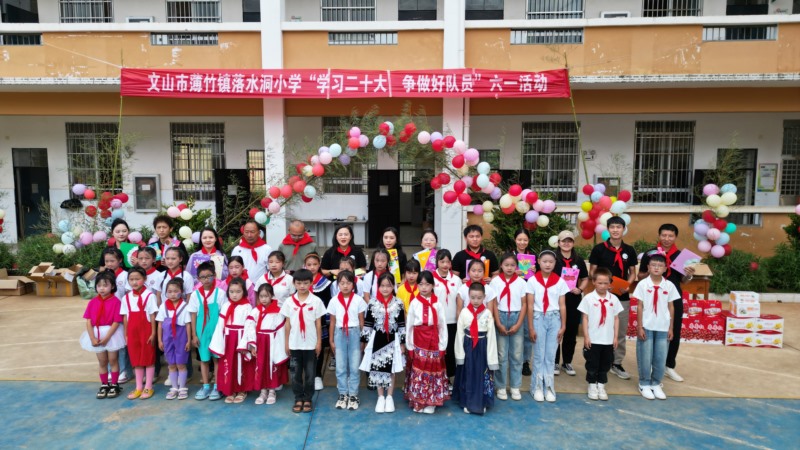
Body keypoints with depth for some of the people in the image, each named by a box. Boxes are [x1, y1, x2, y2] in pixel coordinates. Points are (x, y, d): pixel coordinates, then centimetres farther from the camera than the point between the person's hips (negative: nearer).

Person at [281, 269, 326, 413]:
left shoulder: (316, 301, -5)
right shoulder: (289, 301, 0)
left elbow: (318, 323, -1)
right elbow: (288, 323, 4)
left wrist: (319, 342, -2)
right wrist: (286, 342, 4)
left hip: (310, 343, -1)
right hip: (295, 343, 2)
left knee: (310, 373, 7)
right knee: (296, 373, 10)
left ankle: (307, 399, 20)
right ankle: (298, 399, 22)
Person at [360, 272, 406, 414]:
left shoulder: (398, 303, -4)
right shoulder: (372, 303, -4)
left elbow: (402, 325, 0)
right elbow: (367, 324, 1)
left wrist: (402, 343, 0)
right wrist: (366, 341, 0)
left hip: (393, 340, 0)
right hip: (377, 340, 0)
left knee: (391, 370, 8)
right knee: (377, 369, 6)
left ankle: (389, 398, 23)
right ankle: (381, 398, 22)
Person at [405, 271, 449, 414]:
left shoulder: (437, 303, -2)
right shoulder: (414, 303, -2)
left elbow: (442, 326, 1)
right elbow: (409, 325, 1)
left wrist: (442, 346, -2)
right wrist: (409, 346, 0)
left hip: (434, 343, 0)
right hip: (418, 343, 0)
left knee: (433, 371, 6)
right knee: (418, 371, 5)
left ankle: (430, 403, 18)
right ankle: (417, 403, 18)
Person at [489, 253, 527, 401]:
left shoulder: (521, 282, 1)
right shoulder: (495, 281, -2)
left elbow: (524, 304, 2)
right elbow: (494, 304, -2)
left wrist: (518, 324, -7)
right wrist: (498, 324, -8)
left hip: (516, 318, 1)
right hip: (501, 318, -1)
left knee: (517, 354, 6)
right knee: (501, 354, 3)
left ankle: (515, 387, 17)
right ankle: (501, 386, 14)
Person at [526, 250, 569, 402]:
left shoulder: (560, 281, 2)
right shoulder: (532, 280, -4)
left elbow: (562, 306, 5)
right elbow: (530, 306, -4)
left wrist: (563, 326, 3)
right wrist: (531, 328, -6)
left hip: (554, 319, 2)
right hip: (538, 318, -1)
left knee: (550, 355, 5)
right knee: (539, 355, 5)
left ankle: (549, 387, 17)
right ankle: (537, 387, 15)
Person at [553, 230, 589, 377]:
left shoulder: (579, 260, 8)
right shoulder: (553, 259, -3)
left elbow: (585, 279, 13)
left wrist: (580, 289, -3)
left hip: (573, 301, 4)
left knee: (571, 332, 10)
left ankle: (567, 362, 24)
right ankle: (554, 362, 14)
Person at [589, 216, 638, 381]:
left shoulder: (629, 250, 5)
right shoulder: (599, 249, -4)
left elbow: (632, 273, 11)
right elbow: (592, 272, -1)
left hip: (623, 297, 3)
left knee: (621, 332, 10)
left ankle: (617, 363, 23)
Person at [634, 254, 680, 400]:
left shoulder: (669, 286, 2)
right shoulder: (643, 284, -5)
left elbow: (671, 307, 6)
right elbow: (640, 306, -4)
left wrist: (671, 328, 6)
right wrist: (639, 327, -6)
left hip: (663, 327, 2)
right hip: (647, 327, -2)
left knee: (661, 358, 8)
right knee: (645, 357, 5)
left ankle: (656, 384, 23)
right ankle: (644, 384, 18)